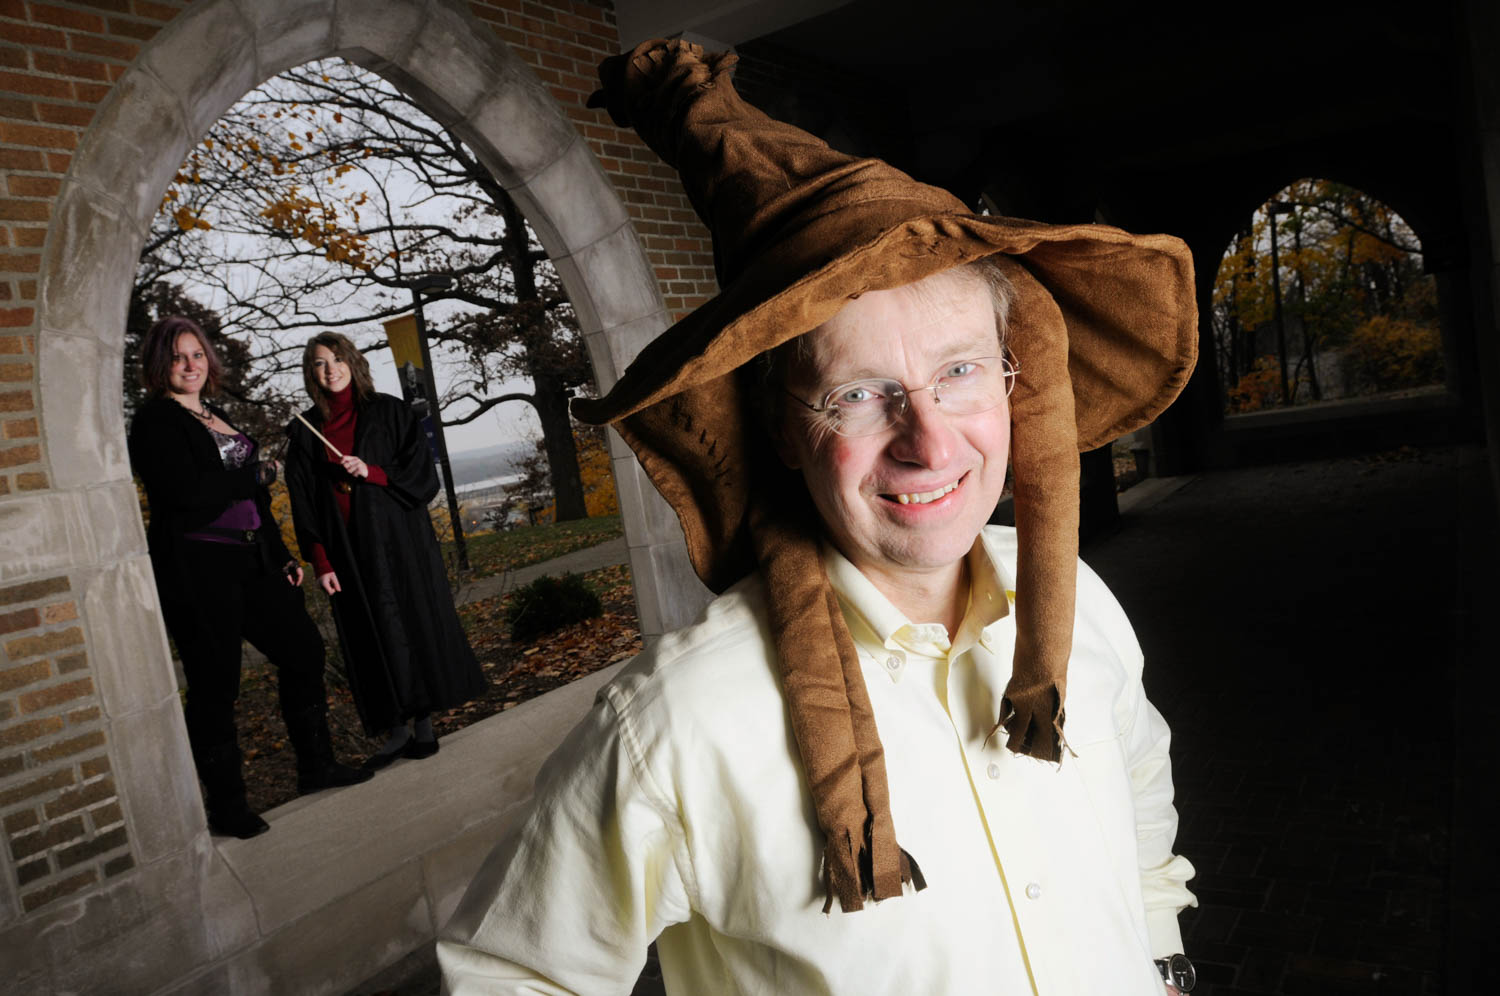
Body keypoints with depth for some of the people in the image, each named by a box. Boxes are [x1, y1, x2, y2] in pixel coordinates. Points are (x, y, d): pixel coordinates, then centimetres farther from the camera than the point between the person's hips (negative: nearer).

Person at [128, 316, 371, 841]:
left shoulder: (216, 417, 17)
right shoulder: (154, 421, -8)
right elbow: (189, 493, -21)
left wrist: (282, 556, 18)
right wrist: (259, 473, -8)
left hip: (250, 561, 8)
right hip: (196, 570, -8)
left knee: (303, 647, 10)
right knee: (215, 685, 0)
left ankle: (316, 766, 24)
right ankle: (226, 806, 14)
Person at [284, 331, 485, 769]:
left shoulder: (389, 412, 3)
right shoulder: (305, 432, 8)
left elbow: (422, 474, -1)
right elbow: (304, 503, 5)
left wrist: (372, 473, -16)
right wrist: (320, 562, -4)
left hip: (399, 539, -1)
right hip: (348, 551, 2)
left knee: (416, 622, 0)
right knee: (372, 634, 2)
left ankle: (424, 725, 9)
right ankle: (396, 730, 8)